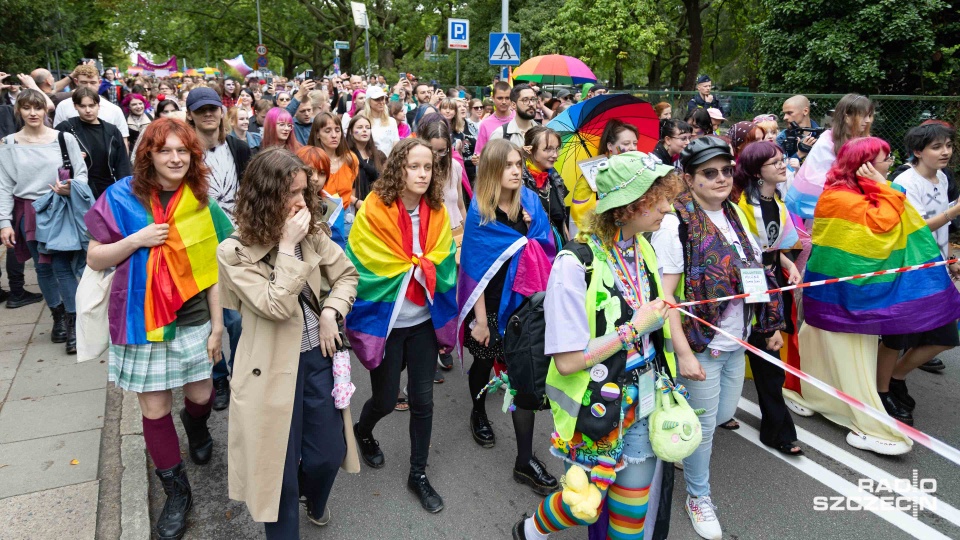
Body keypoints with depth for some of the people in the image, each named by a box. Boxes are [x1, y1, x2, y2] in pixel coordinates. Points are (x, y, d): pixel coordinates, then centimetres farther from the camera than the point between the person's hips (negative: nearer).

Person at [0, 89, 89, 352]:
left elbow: (81, 173, 1)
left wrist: (70, 188, -21)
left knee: (62, 267, -5)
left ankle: (74, 325, 2)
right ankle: (58, 316, 26)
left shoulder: (64, 138, -2)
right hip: (29, 213, 2)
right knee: (43, 268, 11)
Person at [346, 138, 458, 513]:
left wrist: (414, 268, -10)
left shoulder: (437, 211, -1)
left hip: (425, 320, 3)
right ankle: (363, 432, 47)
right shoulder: (374, 210, -14)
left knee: (423, 400, 8)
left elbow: (441, 264, 2)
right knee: (385, 400, 11)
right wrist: (420, 267, -11)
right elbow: (369, 268, -13)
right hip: (385, 321, -3)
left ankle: (418, 474, 27)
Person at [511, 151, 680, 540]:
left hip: (644, 404, 6)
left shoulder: (644, 249, 0)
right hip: (597, 409, -6)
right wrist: (635, 328, -21)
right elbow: (567, 360, -24)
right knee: (586, 506, 13)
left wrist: (659, 317, -1)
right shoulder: (576, 263, -25)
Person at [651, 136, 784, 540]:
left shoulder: (735, 214, 5)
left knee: (724, 412, 20)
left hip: (737, 340, 7)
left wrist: (771, 325, 13)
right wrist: (683, 353, -22)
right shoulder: (675, 224, -17)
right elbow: (665, 296, -20)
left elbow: (756, 274, 14)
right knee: (704, 423, 6)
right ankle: (698, 497, 29)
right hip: (701, 344, -7)